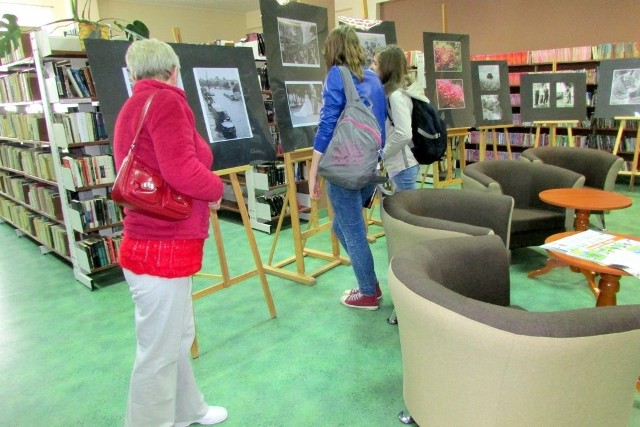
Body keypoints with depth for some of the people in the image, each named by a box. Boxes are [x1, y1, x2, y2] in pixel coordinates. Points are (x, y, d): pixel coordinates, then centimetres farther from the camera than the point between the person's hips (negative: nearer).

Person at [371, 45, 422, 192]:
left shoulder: (396, 95, -18)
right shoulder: (392, 92, 10)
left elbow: (404, 135, -25)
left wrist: (382, 154, -13)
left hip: (402, 165, -9)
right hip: (401, 163, 9)